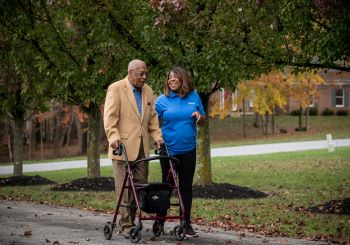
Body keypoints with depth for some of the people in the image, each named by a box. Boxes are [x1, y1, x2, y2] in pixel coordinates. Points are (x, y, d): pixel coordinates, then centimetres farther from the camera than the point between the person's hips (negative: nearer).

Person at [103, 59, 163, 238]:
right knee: (124, 188, -4)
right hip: (122, 146, -6)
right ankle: (126, 226, 1)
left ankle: (128, 223, 13)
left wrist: (157, 136, 5)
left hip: (142, 148, 6)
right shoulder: (116, 89, -5)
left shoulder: (148, 91, 14)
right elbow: (110, 117, -12)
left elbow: (152, 118, 19)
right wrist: (114, 137, -24)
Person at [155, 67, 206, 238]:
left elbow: (202, 119, 12)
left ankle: (186, 224, 11)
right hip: (168, 149, -2)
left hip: (188, 150, 2)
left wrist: (199, 116, -10)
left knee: (186, 187, 5)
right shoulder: (162, 100, -2)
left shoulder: (194, 97, 5)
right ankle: (160, 221, 18)